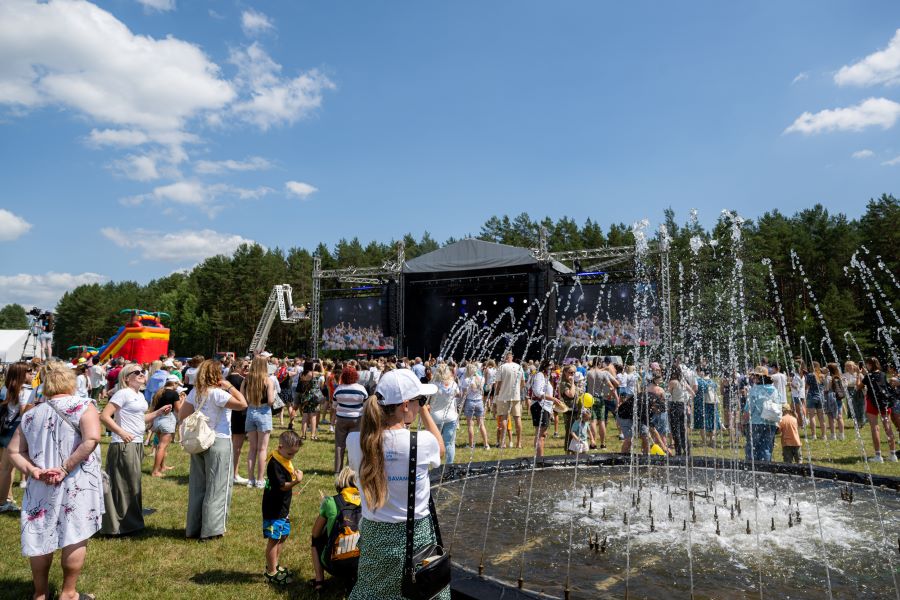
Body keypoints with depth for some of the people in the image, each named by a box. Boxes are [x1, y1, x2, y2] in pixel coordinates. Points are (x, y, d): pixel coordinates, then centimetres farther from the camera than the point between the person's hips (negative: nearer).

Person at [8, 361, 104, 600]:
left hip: (41, 487, 5)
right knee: (75, 537, 8)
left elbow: (13, 450, 8)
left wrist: (32, 470, -2)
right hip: (77, 485, -5)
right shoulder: (82, 406, -9)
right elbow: (92, 439, -23)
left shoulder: (31, 415, 9)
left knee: (40, 537, 16)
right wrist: (65, 468, -16)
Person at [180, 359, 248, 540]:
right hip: (218, 443, -7)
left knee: (197, 486, 15)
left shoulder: (195, 392, 3)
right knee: (217, 487, 4)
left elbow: (182, 415, 4)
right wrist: (230, 387, -14)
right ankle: (211, 529, 8)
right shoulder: (217, 393, -19)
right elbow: (243, 404, -24)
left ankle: (194, 528, 24)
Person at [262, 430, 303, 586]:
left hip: (282, 508, 10)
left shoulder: (285, 460, 7)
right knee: (273, 539, 1)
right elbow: (282, 486, -27)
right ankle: (271, 573, 12)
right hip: (273, 509, -10)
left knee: (283, 536, 19)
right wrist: (296, 481, -38)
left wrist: (295, 474, 2)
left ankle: (275, 566, 34)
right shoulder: (274, 463, -23)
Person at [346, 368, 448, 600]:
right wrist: (424, 412, 9)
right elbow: (441, 450, 5)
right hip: (415, 536, -3)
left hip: (374, 535, 3)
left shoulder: (355, 442, -13)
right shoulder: (423, 442, -19)